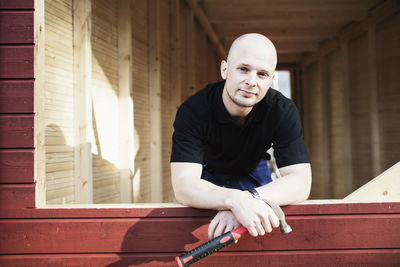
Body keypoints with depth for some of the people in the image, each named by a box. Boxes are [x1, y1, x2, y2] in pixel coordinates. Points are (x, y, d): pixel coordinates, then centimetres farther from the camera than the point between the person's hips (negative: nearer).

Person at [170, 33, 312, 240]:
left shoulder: (283, 112, -30)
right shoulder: (193, 111, -35)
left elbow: (300, 182, -36)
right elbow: (184, 185, -43)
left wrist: (249, 198, -54)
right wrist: (235, 199, -63)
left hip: (253, 173, 1)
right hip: (208, 176, -1)